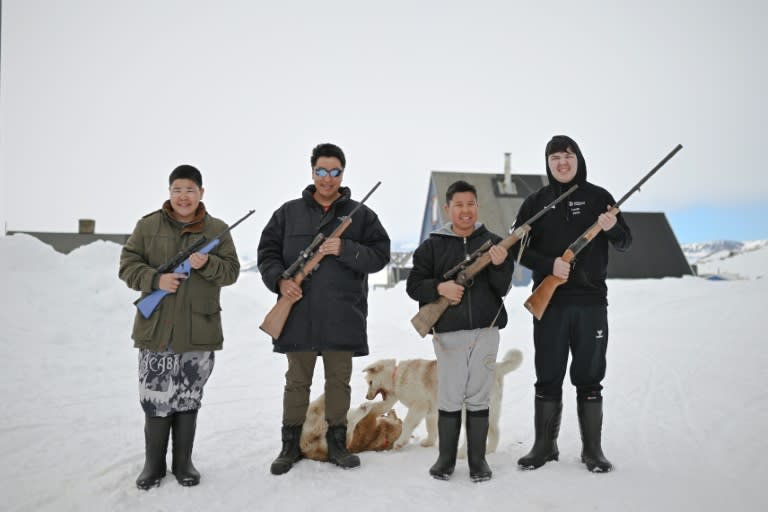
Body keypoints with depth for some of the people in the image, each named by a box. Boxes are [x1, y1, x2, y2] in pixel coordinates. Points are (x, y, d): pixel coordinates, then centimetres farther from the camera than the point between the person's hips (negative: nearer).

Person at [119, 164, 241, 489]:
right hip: (155, 329, 0)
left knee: (188, 400, 11)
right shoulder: (148, 225, 3)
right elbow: (128, 265, 2)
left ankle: (183, 461, 25)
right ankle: (153, 463, 20)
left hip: (199, 331, 1)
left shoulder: (217, 230, 4)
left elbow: (231, 270, 3)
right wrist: (155, 280, -16)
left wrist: (207, 264, -17)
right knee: (156, 400, 2)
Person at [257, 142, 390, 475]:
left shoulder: (360, 215, 6)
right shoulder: (289, 213, 8)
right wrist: (279, 280, -10)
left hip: (343, 317, 0)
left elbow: (380, 255, -2)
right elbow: (267, 252, 7)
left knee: (339, 381, 10)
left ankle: (337, 443, 23)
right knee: (297, 381, 9)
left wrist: (345, 250, -17)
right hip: (298, 313, 0)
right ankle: (291, 445, 20)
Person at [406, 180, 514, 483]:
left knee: (478, 397, 7)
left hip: (485, 331, 1)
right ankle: (446, 458, 16)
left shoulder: (493, 243, 7)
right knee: (449, 398, 3)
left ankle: (477, 459, 17)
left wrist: (499, 265, -18)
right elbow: (413, 285, 2)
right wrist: (440, 288, -15)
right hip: (449, 332, -1)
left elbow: (501, 289, 1)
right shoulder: (433, 245, 5)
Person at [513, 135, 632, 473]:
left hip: (591, 301, 0)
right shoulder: (535, 202, 7)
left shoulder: (598, 197, 5)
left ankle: (592, 449, 14)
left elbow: (625, 243, 5)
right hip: (548, 302, 1)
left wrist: (612, 228, -17)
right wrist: (549, 265, -14)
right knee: (548, 377, 6)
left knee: (589, 377, 5)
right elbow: (517, 248, 2)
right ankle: (545, 446, 16)